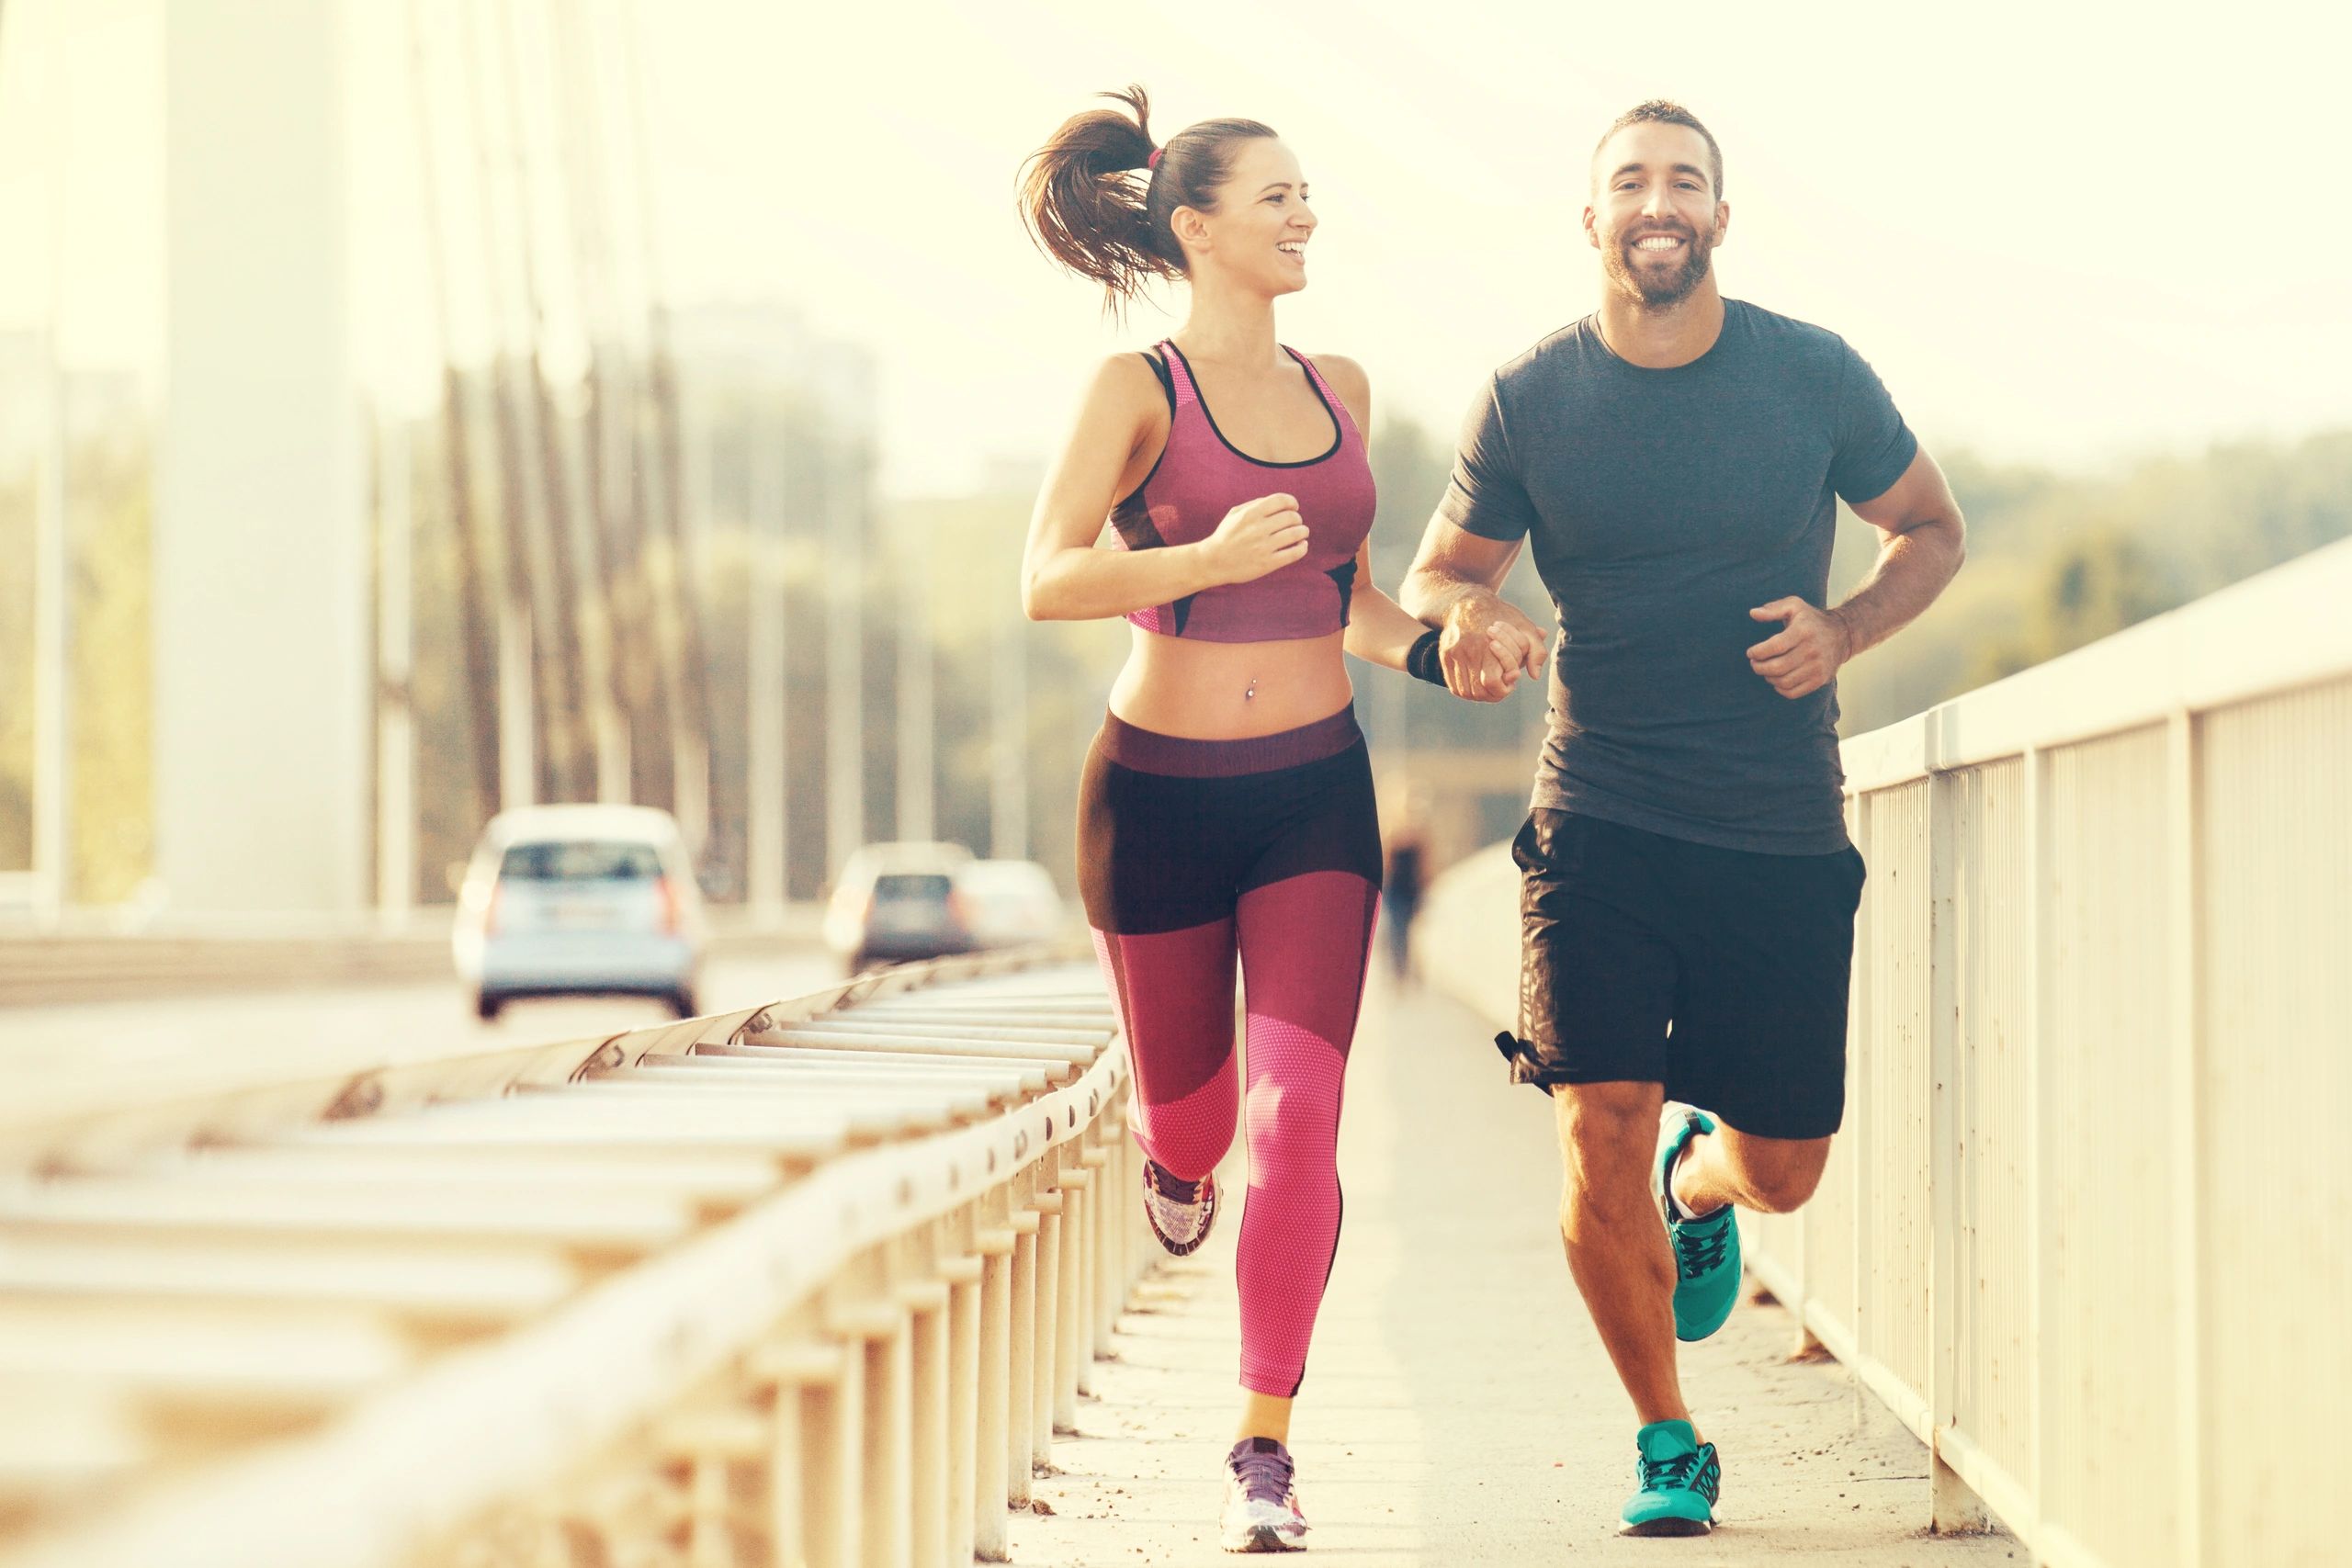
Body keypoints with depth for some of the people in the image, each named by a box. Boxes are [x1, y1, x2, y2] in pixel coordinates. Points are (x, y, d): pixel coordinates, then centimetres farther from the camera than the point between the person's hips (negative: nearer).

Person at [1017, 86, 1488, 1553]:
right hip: (1160, 793, -2)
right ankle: (1178, 1158, 55)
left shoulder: (1340, 389, 7)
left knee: (1298, 1113, -13)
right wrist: (1210, 559, -34)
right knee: (1191, 1104, 14)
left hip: (1315, 790, 2)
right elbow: (1047, 582, -20)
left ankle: (1265, 1446, -4)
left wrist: (1429, 648, 0)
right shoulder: (1138, 389, -8)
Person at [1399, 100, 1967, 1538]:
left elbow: (1932, 529, 12)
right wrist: (1467, 620, -16)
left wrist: (1846, 629, -8)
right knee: (1599, 1137, -13)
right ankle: (1667, 1443, 10)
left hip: (1784, 835, 1)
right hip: (1600, 825, -1)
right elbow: (1440, 569, 9)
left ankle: (1697, 1181, 45)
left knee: (1781, 1174, 4)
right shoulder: (1529, 399, -2)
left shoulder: (1816, 377, -2)